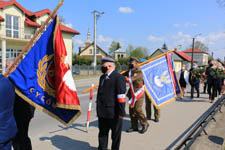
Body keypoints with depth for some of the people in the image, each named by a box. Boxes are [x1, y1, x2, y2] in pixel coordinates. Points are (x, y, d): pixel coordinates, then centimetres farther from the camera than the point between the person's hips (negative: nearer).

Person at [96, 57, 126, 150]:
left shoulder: (118, 78, -13)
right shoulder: (102, 77, 13)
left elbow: (121, 97, -16)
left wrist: (121, 113, -17)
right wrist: (99, 109, 20)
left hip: (114, 113, -7)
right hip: (102, 113, 7)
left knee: (116, 134, 12)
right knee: (102, 133, 17)